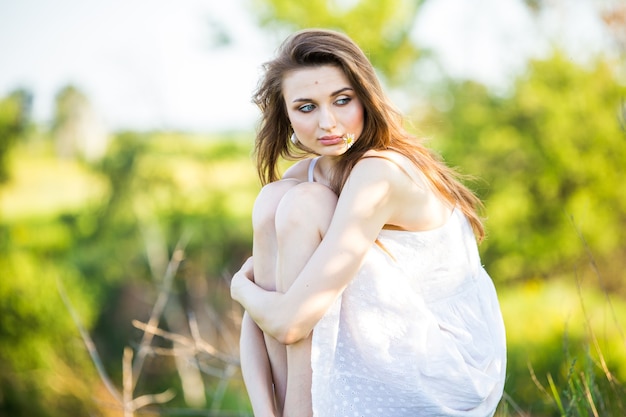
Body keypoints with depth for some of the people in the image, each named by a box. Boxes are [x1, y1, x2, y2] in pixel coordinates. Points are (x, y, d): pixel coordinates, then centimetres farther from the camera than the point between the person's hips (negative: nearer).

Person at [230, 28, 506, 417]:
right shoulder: (300, 177, 0)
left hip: (455, 372, -7)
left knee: (303, 204, -20)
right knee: (273, 202, -8)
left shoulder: (379, 173, -25)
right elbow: (258, 318, -4)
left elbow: (289, 322, -28)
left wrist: (242, 286, -7)